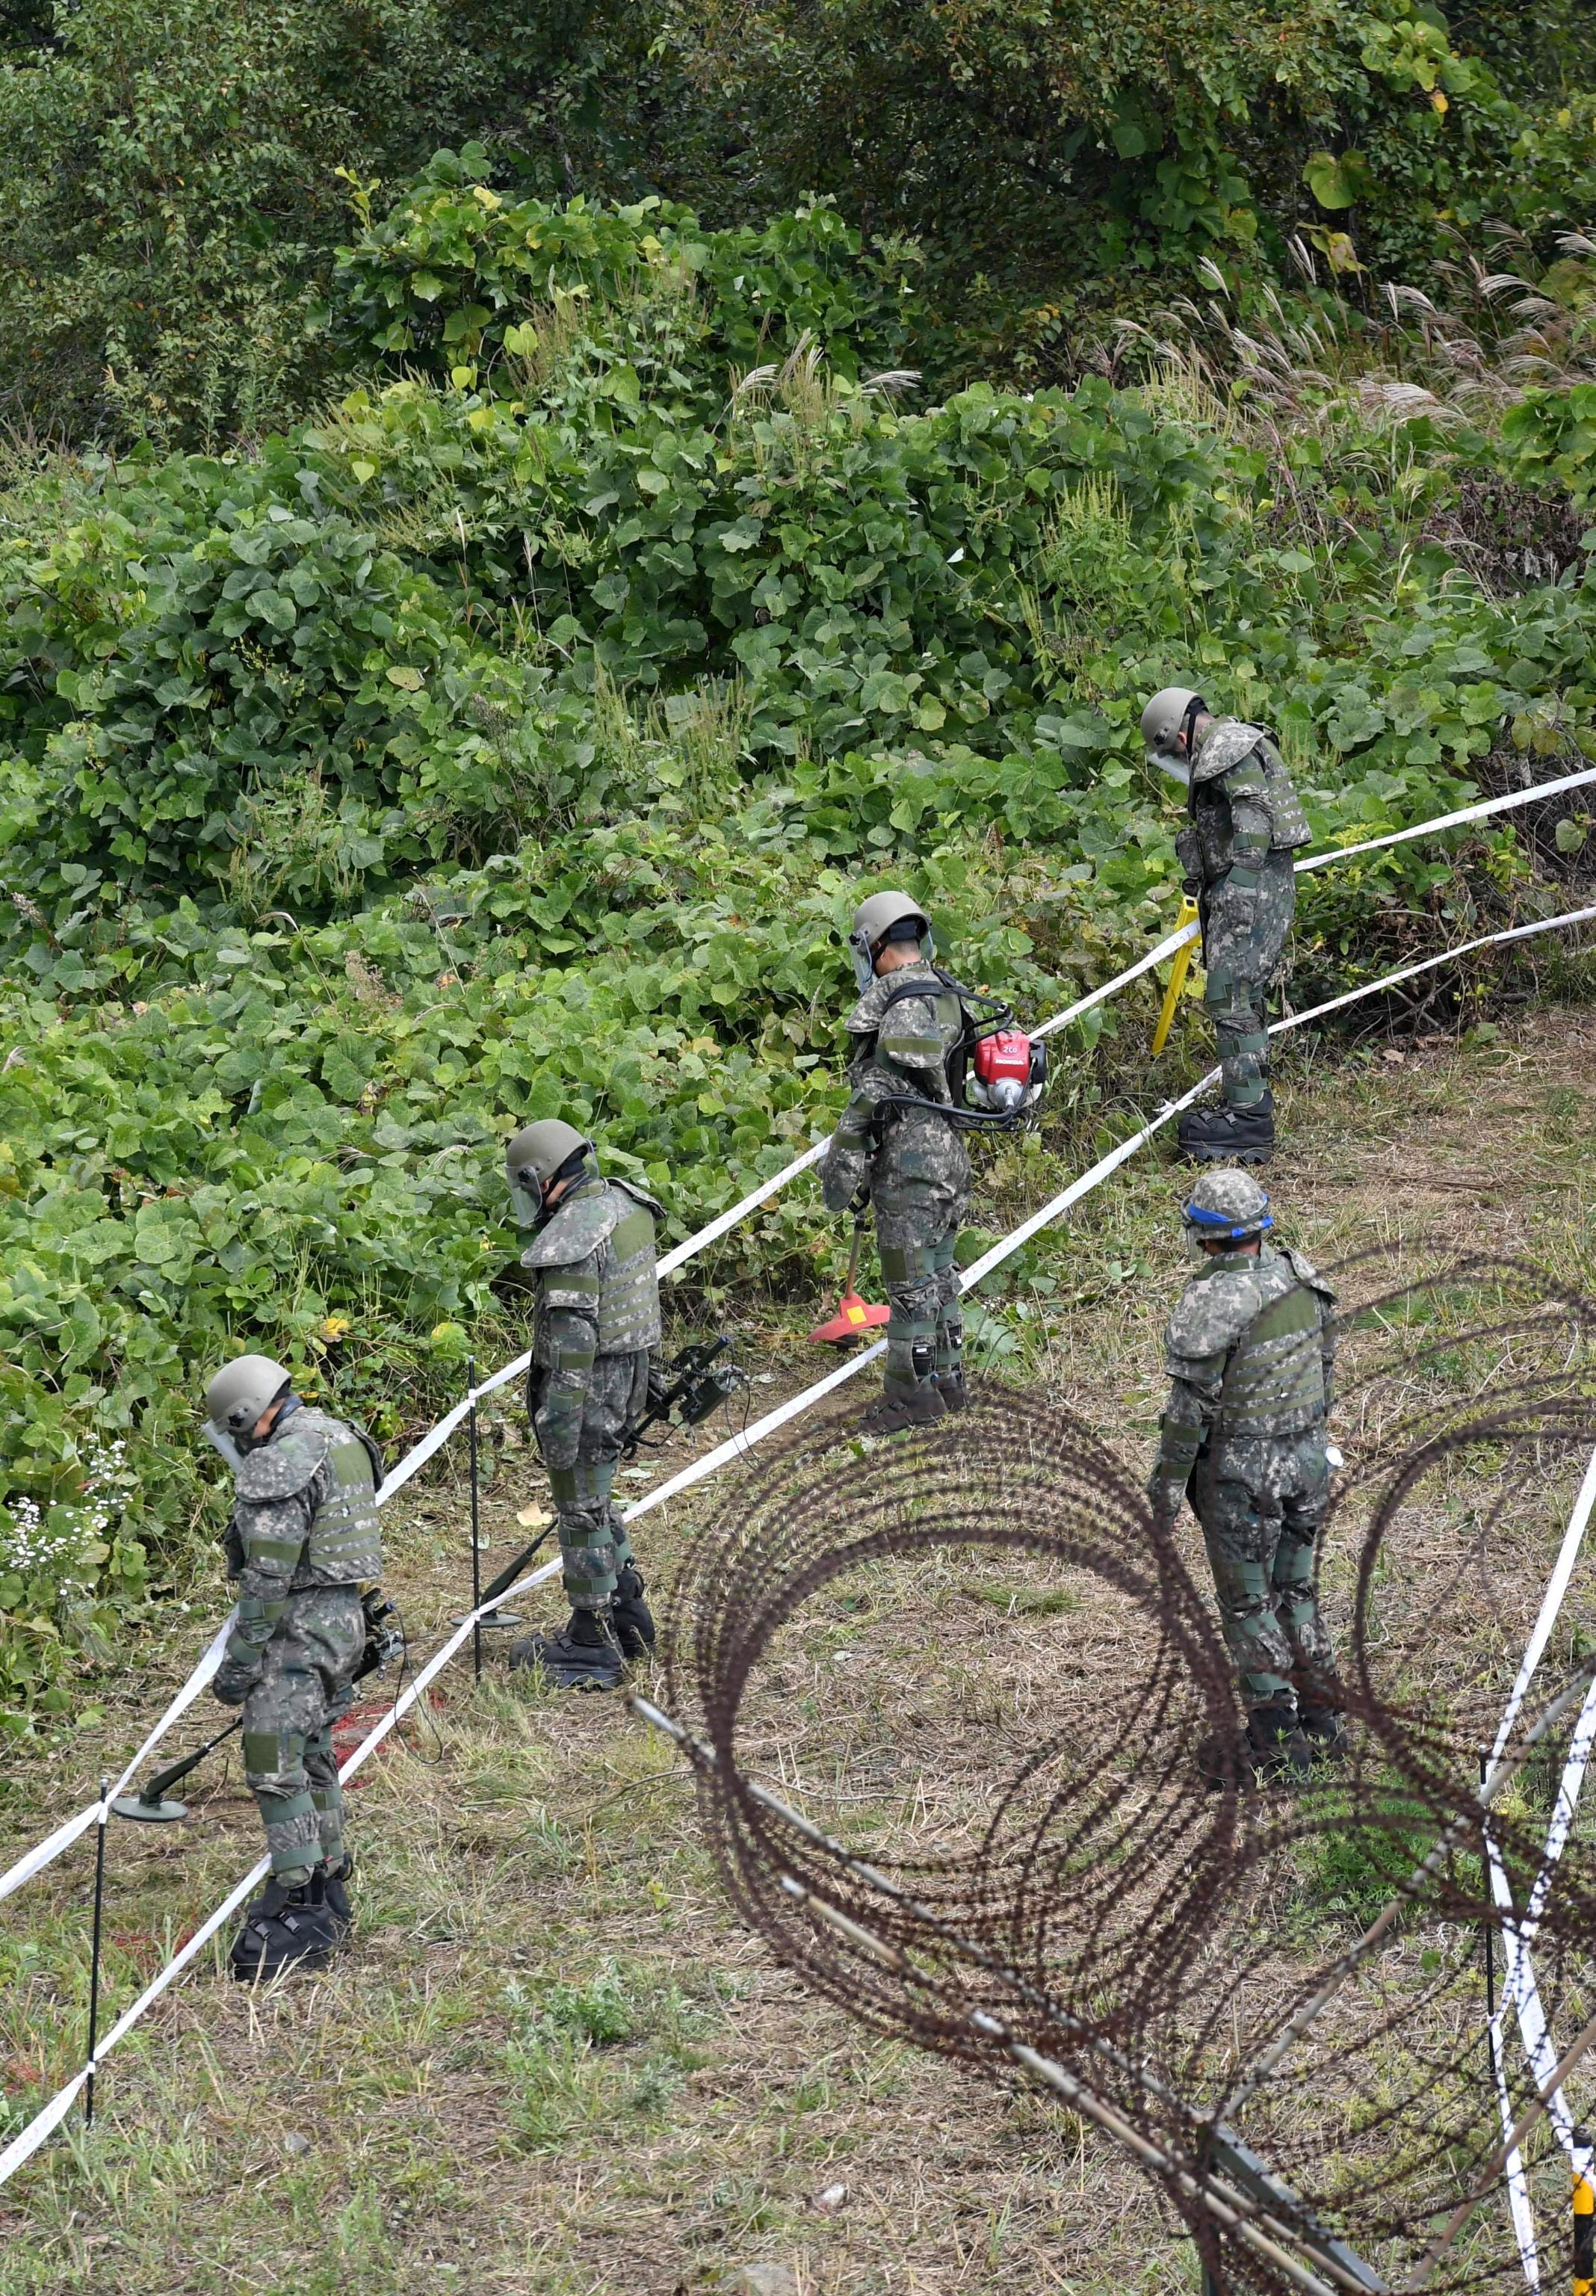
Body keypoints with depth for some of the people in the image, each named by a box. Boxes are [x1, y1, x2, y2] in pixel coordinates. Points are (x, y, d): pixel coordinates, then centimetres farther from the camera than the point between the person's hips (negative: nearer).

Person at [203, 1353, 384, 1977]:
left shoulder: (278, 1467, -18)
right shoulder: (338, 1438, 12)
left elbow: (268, 1577, -21)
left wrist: (242, 1658, -17)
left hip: (298, 1626, -10)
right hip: (344, 1615, 10)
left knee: (275, 1767, -9)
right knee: (311, 1757, 18)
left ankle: (301, 1912, -10)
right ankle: (327, 1888, 26)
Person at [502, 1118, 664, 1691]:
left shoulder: (571, 1238, -23)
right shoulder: (624, 1203, 6)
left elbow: (572, 1334, -26)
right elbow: (640, 1294, 16)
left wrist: (560, 1423, -23)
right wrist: (650, 1366, 25)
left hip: (587, 1386, -9)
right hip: (627, 1378, 9)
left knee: (581, 1512, 2)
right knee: (596, 1501, 24)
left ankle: (591, 1648, 11)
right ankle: (627, 1615, 33)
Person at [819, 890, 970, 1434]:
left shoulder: (901, 1008, -19)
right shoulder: (946, 998, 10)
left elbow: (873, 1094, -20)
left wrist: (842, 1169, -15)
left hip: (910, 1164, -9)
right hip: (951, 1155, 9)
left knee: (910, 1281, -2)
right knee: (938, 1272, 17)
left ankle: (913, 1391, 4)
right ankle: (947, 1379, 26)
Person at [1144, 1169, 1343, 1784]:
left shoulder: (1210, 1305, -21)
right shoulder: (1303, 1279, 0)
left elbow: (1191, 1405, -18)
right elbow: (1324, 1366, 10)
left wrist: (1167, 1487, -9)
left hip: (1239, 1469, -6)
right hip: (1307, 1457, 6)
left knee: (1248, 1605, 5)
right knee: (1295, 1591, 19)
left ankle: (1278, 1741, 6)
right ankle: (1321, 1722, 24)